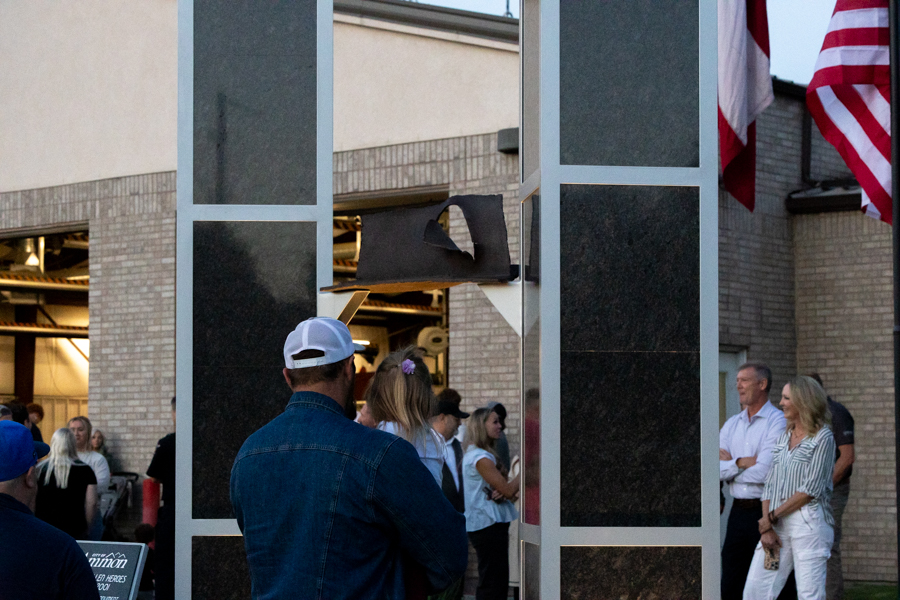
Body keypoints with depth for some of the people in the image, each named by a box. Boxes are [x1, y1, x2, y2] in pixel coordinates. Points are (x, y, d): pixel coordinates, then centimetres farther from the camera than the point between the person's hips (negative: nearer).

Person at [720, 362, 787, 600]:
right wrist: (741, 462, -11)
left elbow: (764, 473, -17)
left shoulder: (777, 422, -8)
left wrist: (729, 464, -3)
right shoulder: (732, 424, 13)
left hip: (766, 511, -6)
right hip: (739, 511, 6)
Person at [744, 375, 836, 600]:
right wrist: (766, 527, -1)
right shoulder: (784, 437, 17)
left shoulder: (823, 437, -3)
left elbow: (811, 489, -10)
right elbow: (770, 485, 12)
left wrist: (773, 516, -8)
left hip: (808, 522, -7)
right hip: (777, 523, 7)